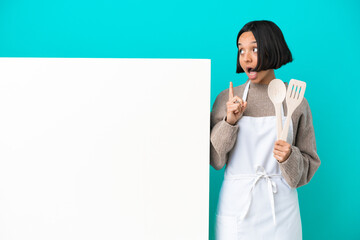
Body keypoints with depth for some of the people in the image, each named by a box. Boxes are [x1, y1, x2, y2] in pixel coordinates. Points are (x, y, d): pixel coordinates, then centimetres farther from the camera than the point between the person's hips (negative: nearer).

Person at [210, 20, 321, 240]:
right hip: (236, 207, 0)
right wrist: (229, 122, -15)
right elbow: (213, 159, -2)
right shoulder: (228, 98, -1)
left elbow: (309, 166, 3)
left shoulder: (296, 102, -2)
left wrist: (289, 157, -17)